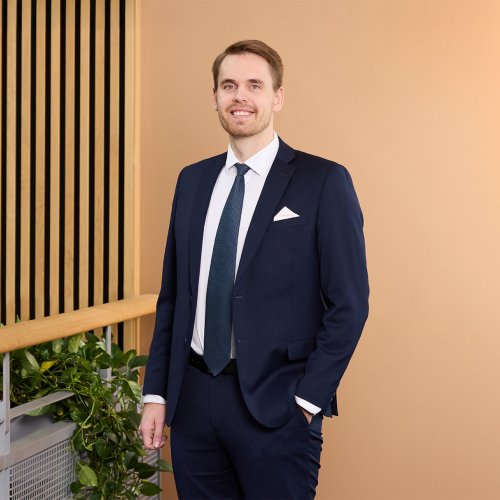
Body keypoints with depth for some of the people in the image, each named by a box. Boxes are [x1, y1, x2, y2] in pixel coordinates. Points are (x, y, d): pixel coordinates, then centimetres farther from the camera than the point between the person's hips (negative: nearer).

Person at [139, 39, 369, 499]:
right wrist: (156, 393, 8)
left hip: (275, 407, -4)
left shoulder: (323, 182, -6)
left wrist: (307, 400, -11)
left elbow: (349, 303, -8)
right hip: (191, 399, 5)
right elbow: (172, 293, 12)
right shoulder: (192, 180, 10)